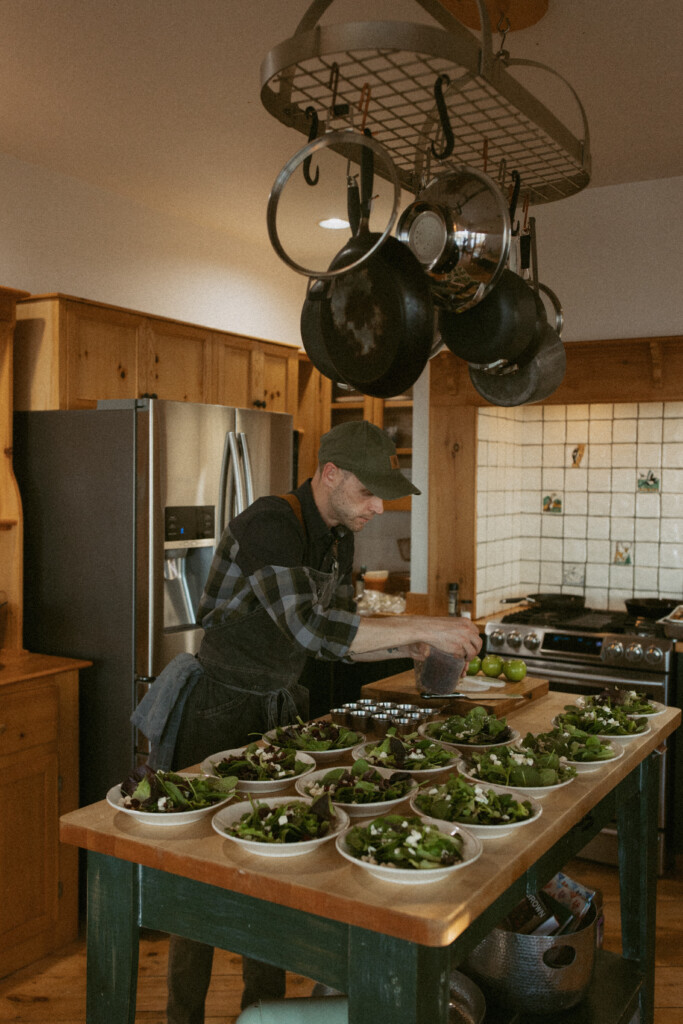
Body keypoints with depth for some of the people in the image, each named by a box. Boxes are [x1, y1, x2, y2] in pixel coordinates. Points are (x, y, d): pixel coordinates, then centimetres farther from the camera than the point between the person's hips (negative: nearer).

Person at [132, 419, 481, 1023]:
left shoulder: (338, 538, 4)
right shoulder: (270, 524, -24)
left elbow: (334, 641, 11)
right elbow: (308, 628, -36)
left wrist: (407, 648, -5)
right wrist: (422, 626, -32)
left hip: (278, 707, 8)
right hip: (218, 712, -8)